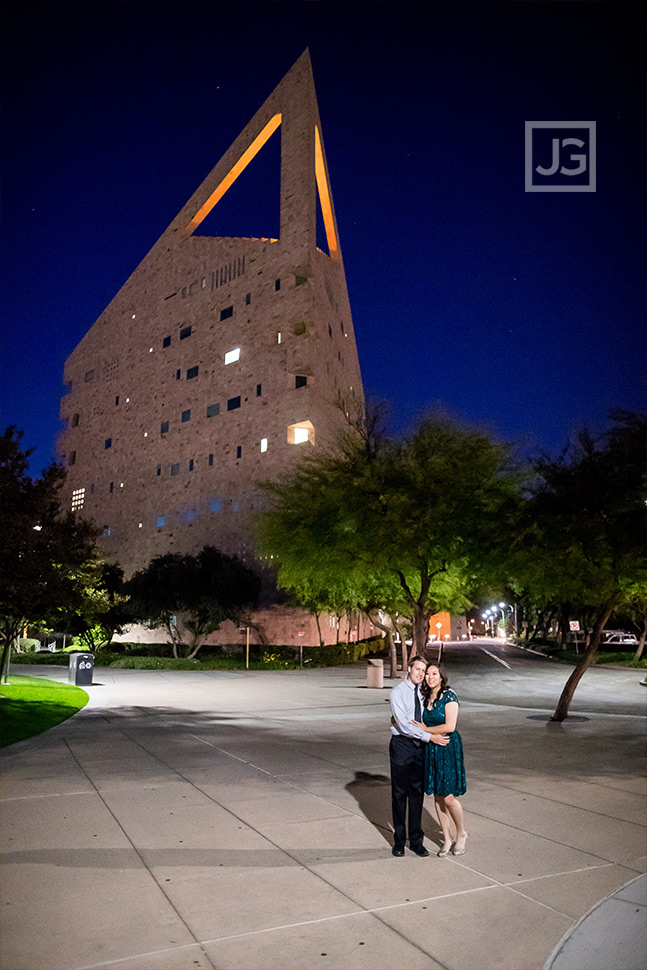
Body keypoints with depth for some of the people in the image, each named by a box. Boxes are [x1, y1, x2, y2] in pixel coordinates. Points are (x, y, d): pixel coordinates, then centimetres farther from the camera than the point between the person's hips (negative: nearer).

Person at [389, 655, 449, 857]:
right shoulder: (398, 692, -13)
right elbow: (403, 725, -20)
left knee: (417, 793, 11)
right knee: (399, 793, 5)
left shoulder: (422, 692, 5)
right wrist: (430, 737, -22)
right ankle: (399, 840, 19)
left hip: (420, 745, 5)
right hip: (401, 744, -5)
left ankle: (416, 841, 22)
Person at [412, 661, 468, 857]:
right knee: (437, 796, 9)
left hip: (448, 748, -6)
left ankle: (461, 834, 20)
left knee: (448, 796, -5)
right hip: (431, 750, 6)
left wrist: (426, 730, -9)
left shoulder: (449, 696, -12)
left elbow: (449, 726, -18)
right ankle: (447, 839, 22)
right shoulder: (426, 697, 9)